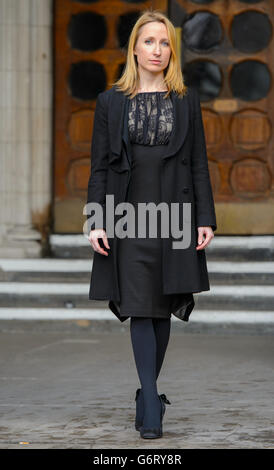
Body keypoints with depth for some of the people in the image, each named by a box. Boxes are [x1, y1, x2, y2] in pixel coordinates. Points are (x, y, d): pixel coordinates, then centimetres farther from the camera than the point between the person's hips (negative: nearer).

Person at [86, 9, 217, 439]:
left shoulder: (186, 100, 8)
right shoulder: (110, 101, 5)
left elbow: (199, 164, 6)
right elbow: (99, 166, 4)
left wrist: (206, 219, -1)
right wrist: (96, 221, -4)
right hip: (129, 216, -1)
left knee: (162, 310, 7)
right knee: (141, 310, -8)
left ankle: (147, 393, 21)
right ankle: (152, 405, -10)